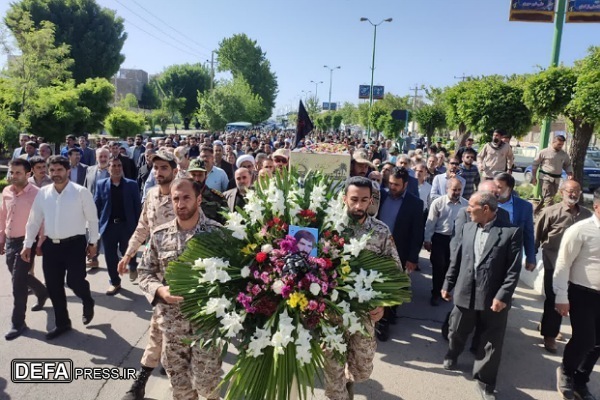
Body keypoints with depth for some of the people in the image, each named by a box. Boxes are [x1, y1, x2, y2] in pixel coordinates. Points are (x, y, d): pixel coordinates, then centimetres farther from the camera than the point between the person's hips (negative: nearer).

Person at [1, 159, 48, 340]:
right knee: (19, 278, 19)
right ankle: (42, 292, 48)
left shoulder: (36, 193, -15)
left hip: (26, 241, -7)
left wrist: (40, 244, -13)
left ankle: (18, 323, 6)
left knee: (18, 282, -6)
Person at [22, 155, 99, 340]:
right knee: (53, 286, 10)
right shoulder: (43, 193, 5)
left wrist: (93, 242, 0)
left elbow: (92, 219, -2)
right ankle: (62, 323, 29)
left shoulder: (81, 192, -7)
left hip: (74, 243, -5)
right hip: (51, 245, 5)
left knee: (74, 281, -9)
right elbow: (34, 220, 11)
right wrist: (28, 244, 10)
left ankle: (87, 301, 28)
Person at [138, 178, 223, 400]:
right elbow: (145, 272, 5)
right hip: (171, 319, 3)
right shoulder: (159, 235, 0)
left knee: (205, 380, 9)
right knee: (179, 382, 18)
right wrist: (160, 290, -13)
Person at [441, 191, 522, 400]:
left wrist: (502, 296, -17)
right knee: (456, 331, 20)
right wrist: (448, 285, 9)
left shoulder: (511, 232, -10)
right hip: (465, 293, 3)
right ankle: (452, 354, 51)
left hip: (494, 298, -3)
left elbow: (514, 270, -11)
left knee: (492, 343, 9)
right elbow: (455, 260, 8)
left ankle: (485, 382, 29)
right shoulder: (466, 228, 3)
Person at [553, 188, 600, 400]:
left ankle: (580, 382, 34)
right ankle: (565, 371, 27)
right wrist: (562, 297, -12)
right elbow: (563, 265, -11)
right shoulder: (580, 230, -13)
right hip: (582, 294, -5)